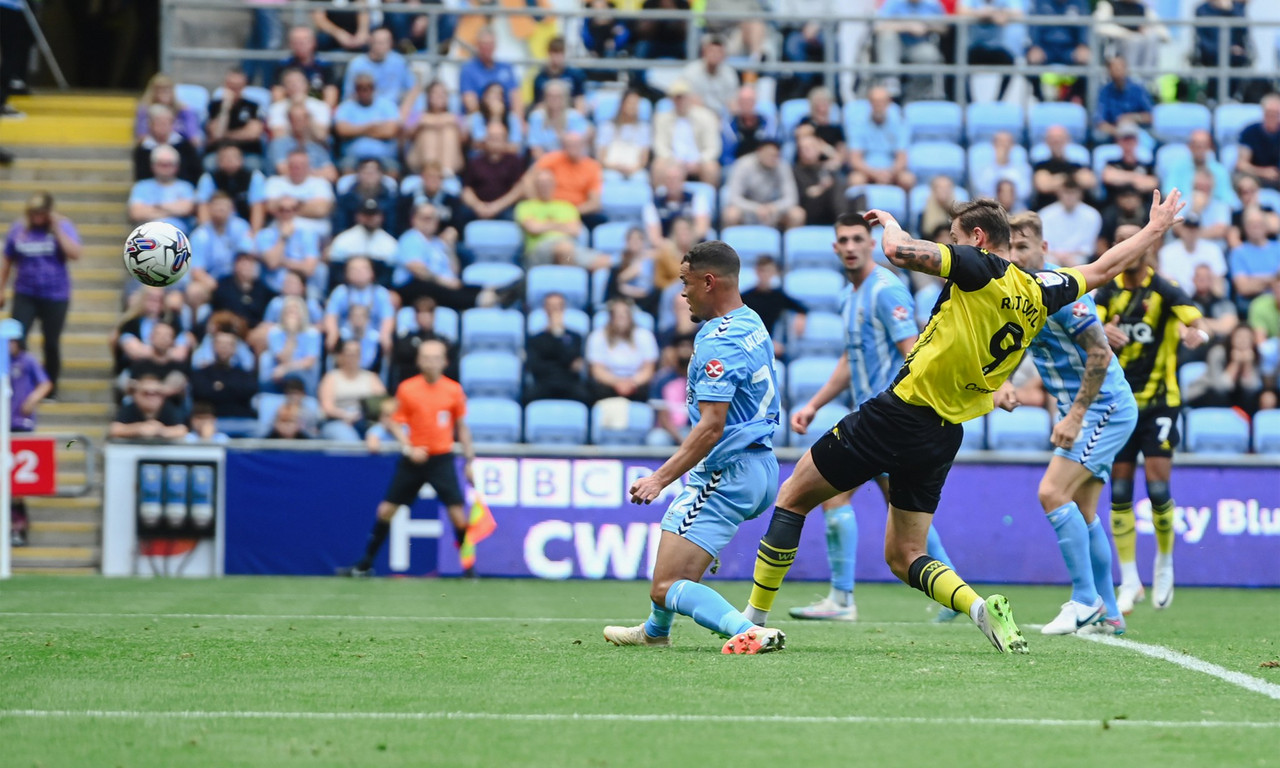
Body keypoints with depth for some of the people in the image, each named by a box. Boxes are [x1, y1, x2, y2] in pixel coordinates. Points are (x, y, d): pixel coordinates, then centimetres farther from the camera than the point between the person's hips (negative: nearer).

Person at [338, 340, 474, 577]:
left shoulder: (454, 390, -1)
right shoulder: (407, 389, -3)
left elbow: (462, 427, 8)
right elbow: (397, 424, 2)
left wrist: (469, 460, 6)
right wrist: (408, 448, -14)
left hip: (442, 459, -1)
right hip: (413, 459, 1)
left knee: (457, 512, -12)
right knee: (386, 509, 2)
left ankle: (469, 566, 1)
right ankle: (365, 564, 15)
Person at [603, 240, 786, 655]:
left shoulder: (718, 344, -21)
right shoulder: (753, 324, 10)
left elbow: (712, 426, -28)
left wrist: (661, 477, -29)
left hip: (726, 476, -11)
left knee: (666, 587, -14)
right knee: (672, 525, 37)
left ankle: (748, 633, -33)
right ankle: (656, 630, 52)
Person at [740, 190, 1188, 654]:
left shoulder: (981, 268, -12)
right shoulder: (1040, 292, 8)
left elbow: (898, 251, -20)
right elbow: (1102, 269, 25)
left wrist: (890, 223, 2)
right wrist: (1156, 229, 38)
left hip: (898, 414, -7)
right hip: (944, 437, 7)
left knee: (793, 497, 8)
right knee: (905, 559, 13)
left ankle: (754, 617, 6)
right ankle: (982, 608, -13)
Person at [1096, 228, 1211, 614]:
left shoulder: (1165, 291, -6)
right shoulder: (1108, 292, 4)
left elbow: (1196, 321, -20)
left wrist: (1196, 332, -45)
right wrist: (1102, 331, -35)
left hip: (1158, 401, -3)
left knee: (1158, 488, -10)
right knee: (1119, 492, 0)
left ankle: (1165, 562, 14)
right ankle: (1129, 581, 8)